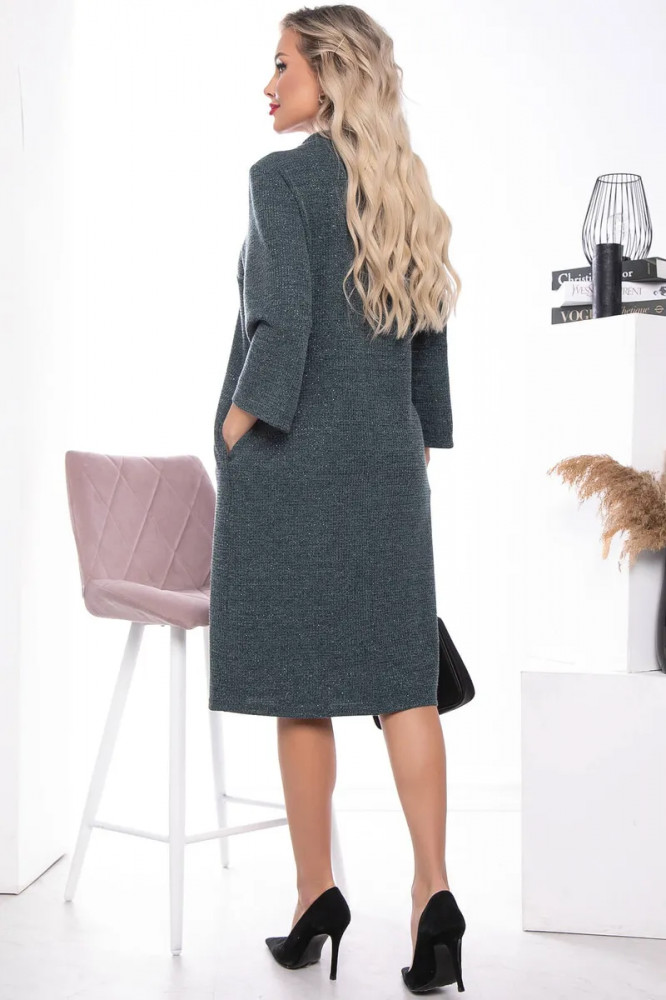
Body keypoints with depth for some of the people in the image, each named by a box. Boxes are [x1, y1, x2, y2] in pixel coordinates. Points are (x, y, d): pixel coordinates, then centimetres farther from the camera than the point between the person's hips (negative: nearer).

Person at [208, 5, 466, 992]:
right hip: (389, 462, 6)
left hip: (292, 459, -6)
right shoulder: (407, 188, 13)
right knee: (403, 678, 5)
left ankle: (317, 899, 14)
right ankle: (434, 890, 1)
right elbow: (431, 335, 13)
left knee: (300, 687, 4)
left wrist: (237, 429, -8)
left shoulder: (282, 176, -8)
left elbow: (283, 318, -17)